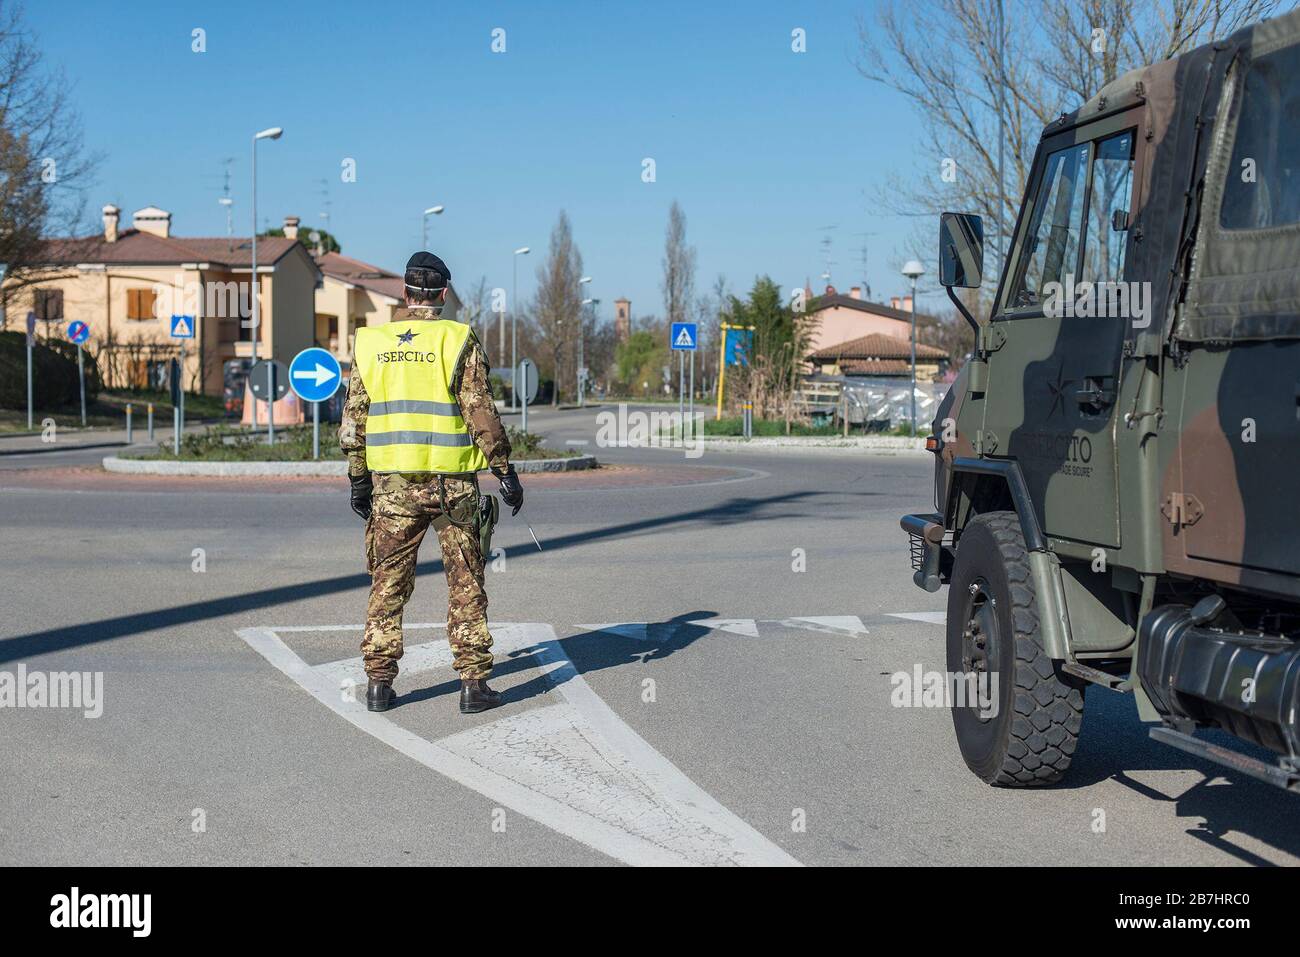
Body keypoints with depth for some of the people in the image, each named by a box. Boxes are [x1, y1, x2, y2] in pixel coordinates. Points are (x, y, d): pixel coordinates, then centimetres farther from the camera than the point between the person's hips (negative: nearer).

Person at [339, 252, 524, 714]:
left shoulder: (370, 343, 5)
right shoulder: (458, 340, -5)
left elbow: (353, 419, 7)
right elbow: (482, 413, -8)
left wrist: (359, 479, 15)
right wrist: (505, 471, -2)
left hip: (392, 484, 3)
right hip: (451, 483, -2)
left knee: (388, 584, 12)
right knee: (465, 585, 6)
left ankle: (379, 682, 13)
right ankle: (473, 684, 6)